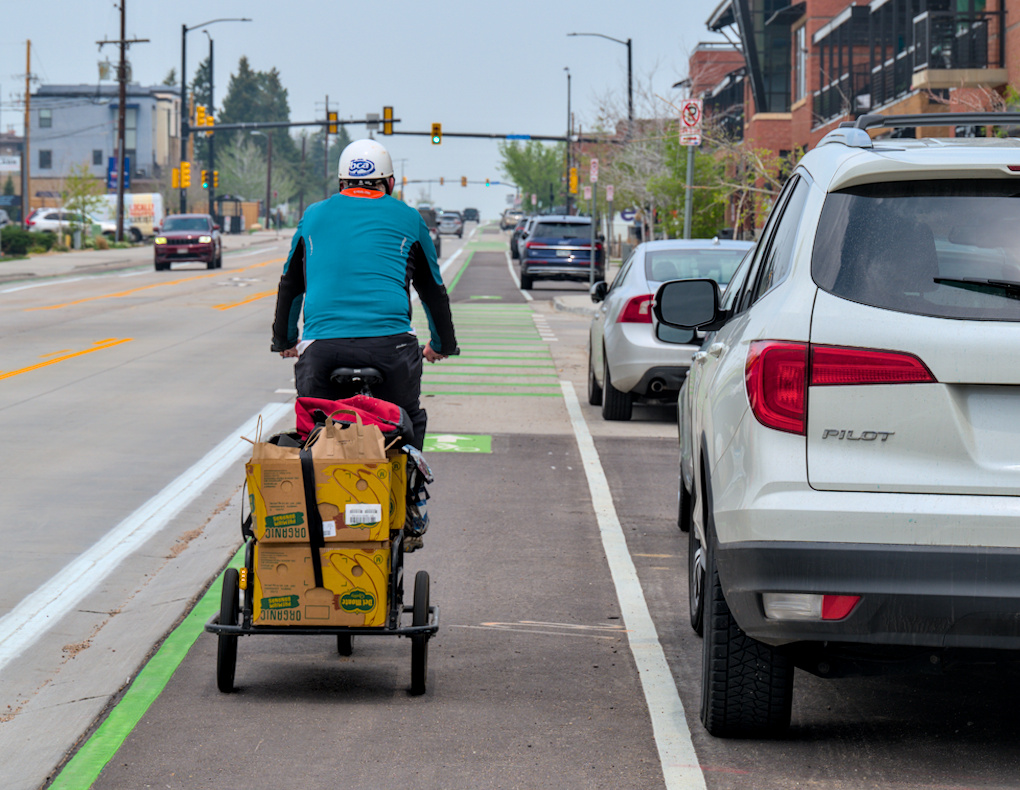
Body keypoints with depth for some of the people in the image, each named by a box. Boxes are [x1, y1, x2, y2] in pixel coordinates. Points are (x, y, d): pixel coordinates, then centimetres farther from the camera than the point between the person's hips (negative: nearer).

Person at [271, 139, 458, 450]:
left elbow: (290, 287, 28)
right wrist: (443, 345, 38)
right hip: (390, 341, -1)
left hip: (321, 344, 1)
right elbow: (433, 290, 25)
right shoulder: (407, 218, 16)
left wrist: (284, 340, 42)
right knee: (409, 422, 17)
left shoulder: (314, 215, 19)